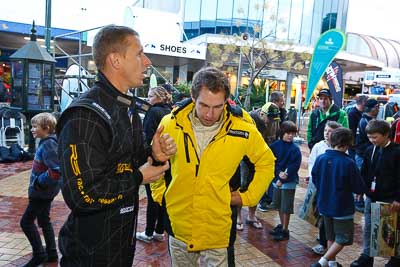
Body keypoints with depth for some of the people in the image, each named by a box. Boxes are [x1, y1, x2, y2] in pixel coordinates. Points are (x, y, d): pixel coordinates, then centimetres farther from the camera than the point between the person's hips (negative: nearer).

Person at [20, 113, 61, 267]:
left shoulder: (48, 145, -22)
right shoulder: (46, 142, 7)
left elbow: (56, 171, -31)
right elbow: (49, 166, 19)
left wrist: (38, 183, -21)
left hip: (42, 192, -10)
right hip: (46, 191, 10)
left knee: (26, 221, 2)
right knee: (44, 221, 17)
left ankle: (39, 254, 12)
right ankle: (51, 254, 27)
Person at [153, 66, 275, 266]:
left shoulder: (243, 130, -14)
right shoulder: (171, 123, -11)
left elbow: (266, 163, 5)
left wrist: (248, 197, 0)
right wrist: (160, 193, 7)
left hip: (217, 234, -2)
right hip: (178, 229, 3)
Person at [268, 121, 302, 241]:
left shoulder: (295, 149, -12)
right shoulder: (275, 145, -1)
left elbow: (294, 167, -16)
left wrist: (282, 180, -19)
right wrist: (279, 172, -17)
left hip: (289, 182, -5)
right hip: (277, 179, 5)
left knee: (286, 207, 2)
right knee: (279, 205, 18)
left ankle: (285, 230, 16)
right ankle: (282, 225, 36)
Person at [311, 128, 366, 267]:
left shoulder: (320, 158, -7)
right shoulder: (349, 163, -21)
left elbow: (314, 179, 6)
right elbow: (359, 188, -13)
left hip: (324, 205, 6)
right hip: (342, 207, -5)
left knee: (331, 237, 21)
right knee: (343, 238, 8)